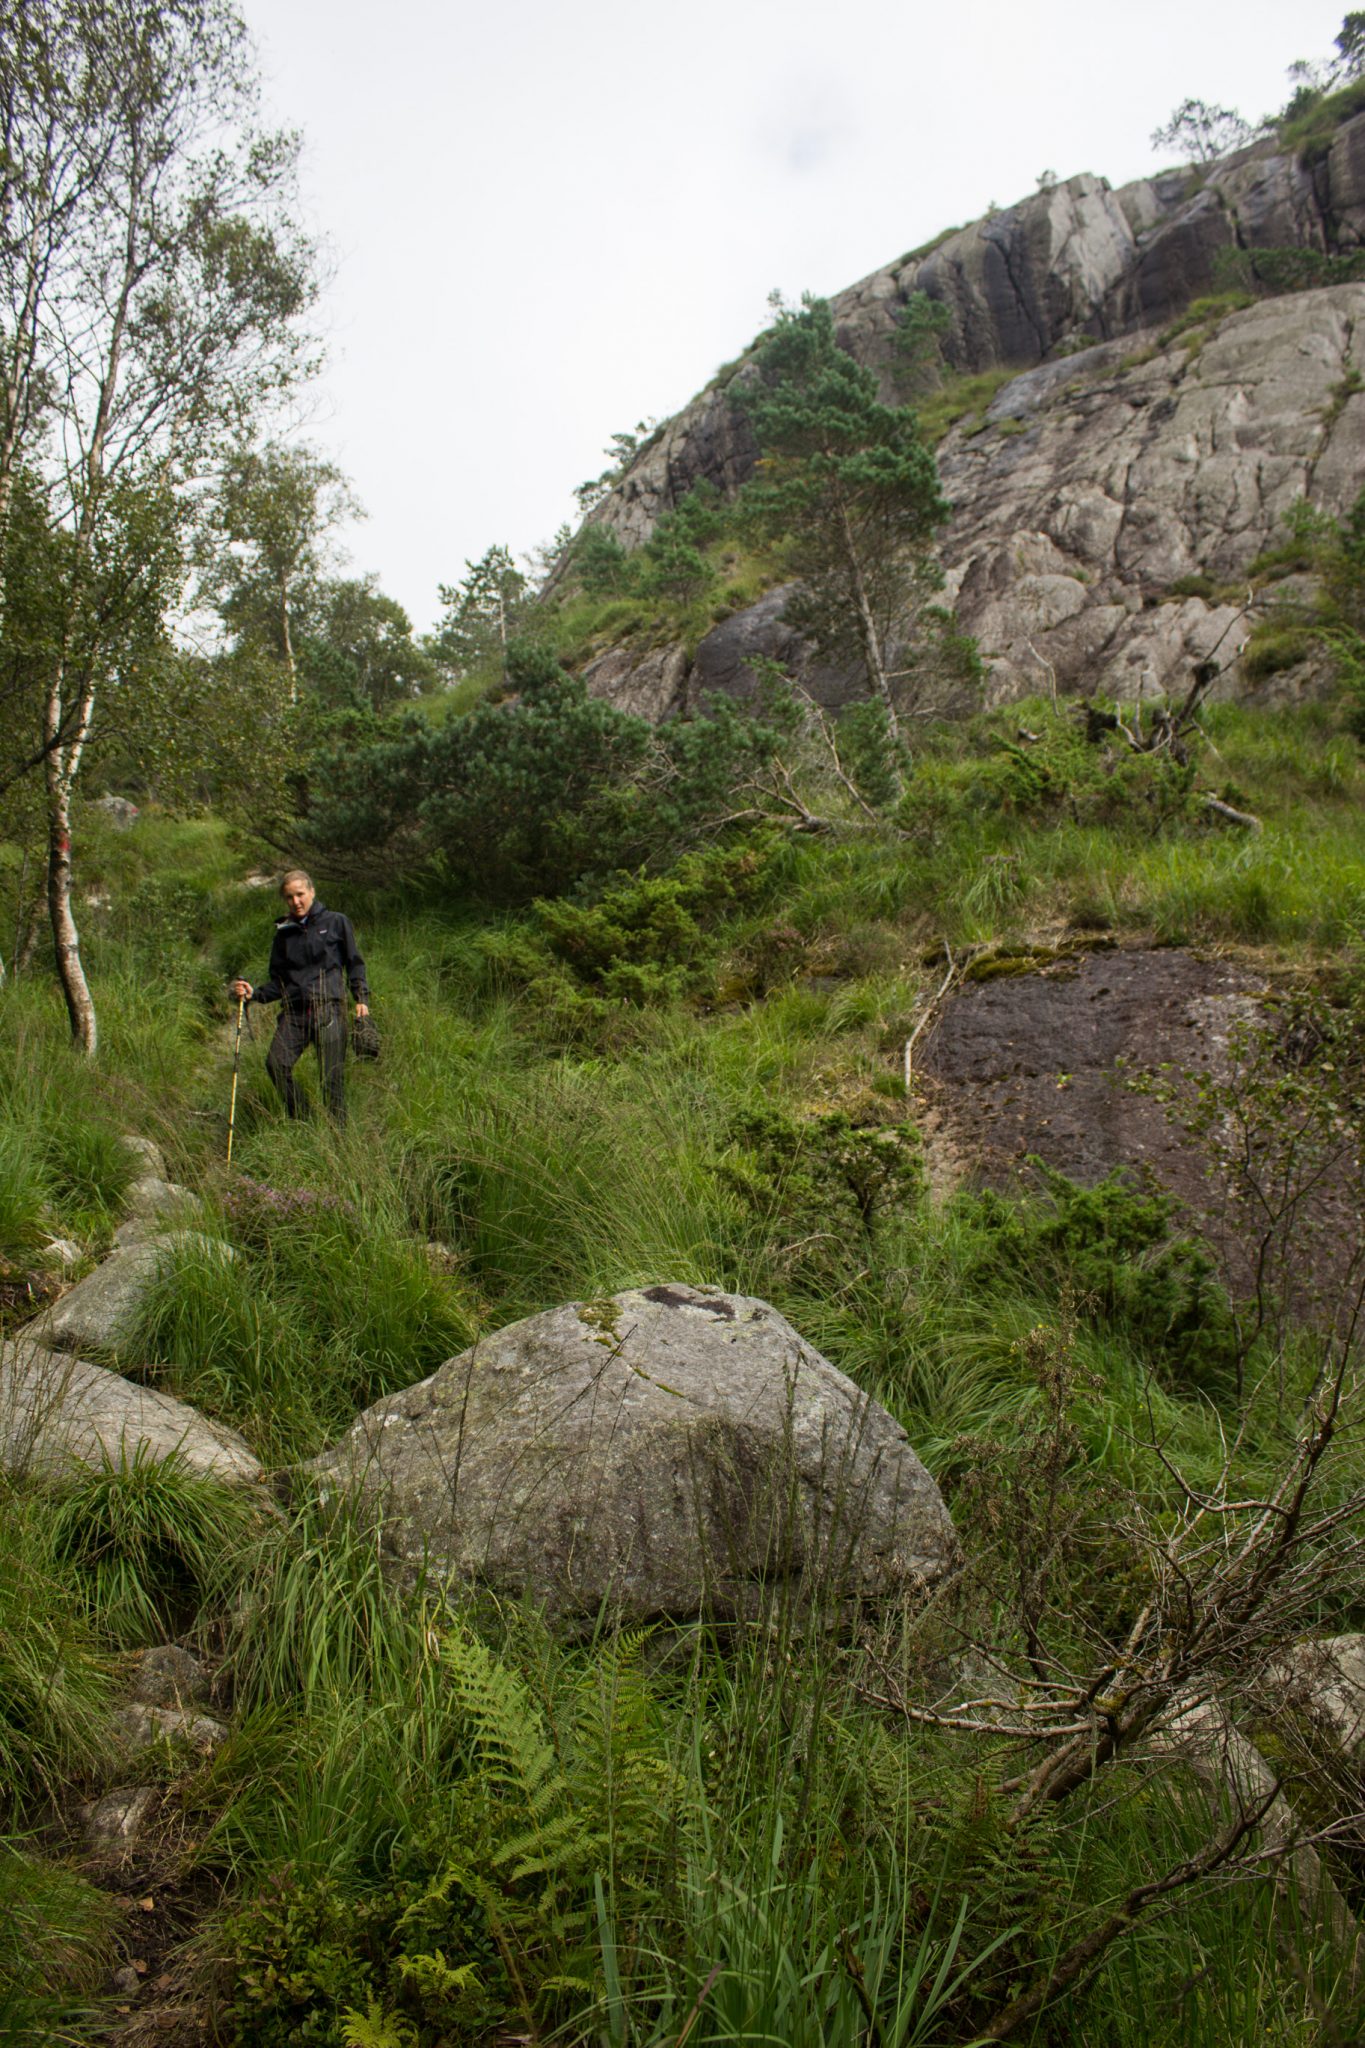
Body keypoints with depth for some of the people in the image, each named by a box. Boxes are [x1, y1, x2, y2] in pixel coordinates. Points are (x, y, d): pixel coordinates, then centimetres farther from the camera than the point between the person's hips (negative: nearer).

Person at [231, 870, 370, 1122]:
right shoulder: (283, 934, 17)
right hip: (294, 1011, 3)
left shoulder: (336, 923, 9)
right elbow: (277, 982, 19)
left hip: (328, 1008, -3)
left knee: (332, 1076, -9)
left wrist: (361, 998, 0)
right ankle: (302, 1121, -4)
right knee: (276, 1064, -19)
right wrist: (253, 993, 1)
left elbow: (354, 963, 11)